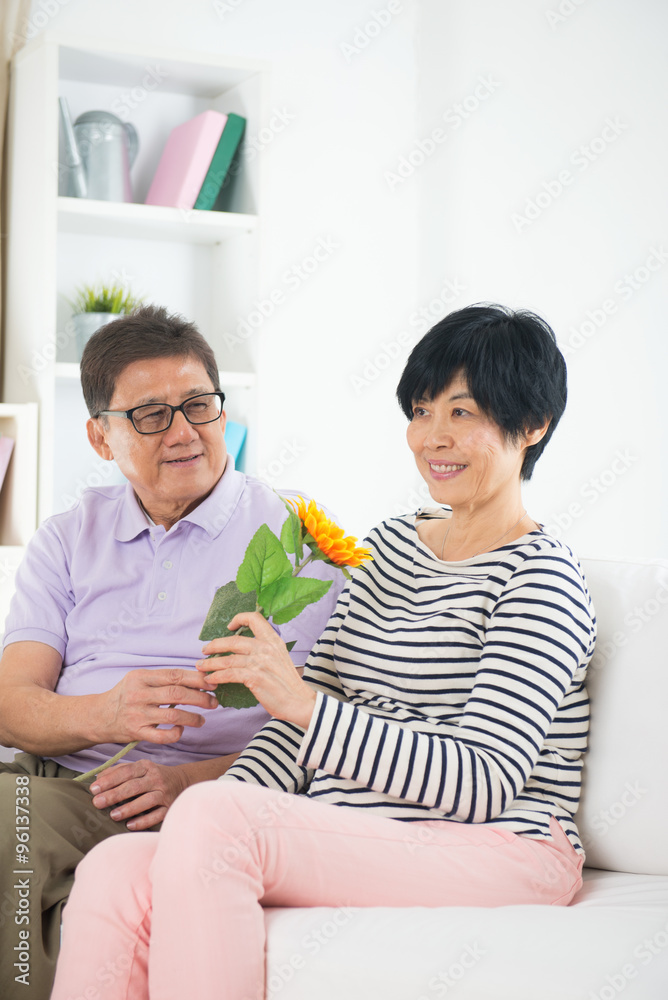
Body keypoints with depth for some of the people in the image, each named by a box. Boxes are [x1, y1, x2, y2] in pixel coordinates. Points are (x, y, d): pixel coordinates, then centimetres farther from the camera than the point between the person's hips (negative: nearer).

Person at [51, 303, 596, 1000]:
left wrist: (304, 703, -21)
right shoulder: (391, 543, 18)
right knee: (114, 871, -21)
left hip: (498, 852, -6)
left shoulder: (543, 578, -4)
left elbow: (483, 784, -14)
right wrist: (212, 822, -3)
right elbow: (307, 719, 14)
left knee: (213, 813, -30)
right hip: (346, 842, 6)